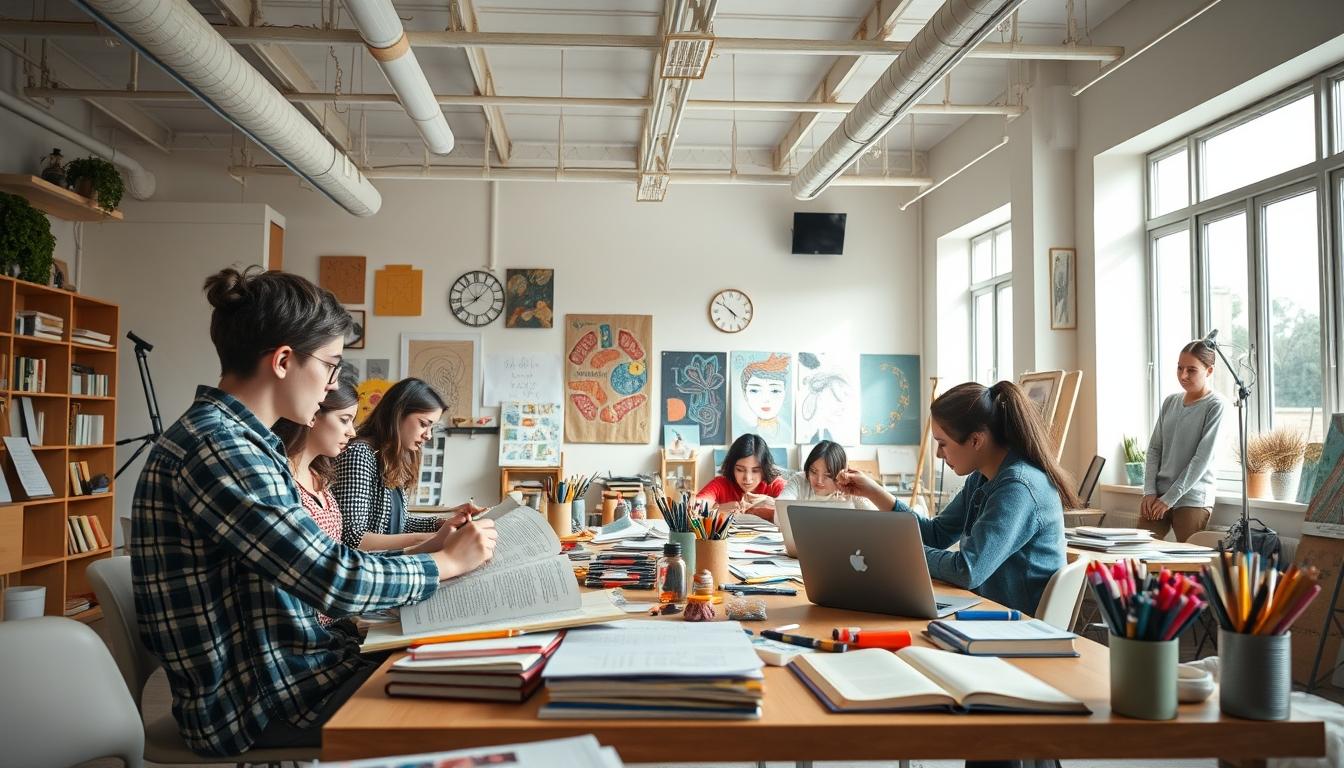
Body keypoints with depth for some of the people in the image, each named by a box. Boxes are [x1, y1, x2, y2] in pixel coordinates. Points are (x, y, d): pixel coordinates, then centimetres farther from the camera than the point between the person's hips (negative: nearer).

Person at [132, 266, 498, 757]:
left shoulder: (238, 439, 10)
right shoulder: (217, 446, -22)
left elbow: (310, 562, 12)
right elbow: (335, 581, -26)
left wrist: (430, 544, 8)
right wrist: (448, 562, -11)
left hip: (276, 666, 9)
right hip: (253, 702, -9)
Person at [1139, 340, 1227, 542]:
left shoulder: (1215, 406, -6)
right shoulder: (1170, 402, 12)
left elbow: (1202, 458, -11)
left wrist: (1169, 498, -12)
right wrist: (1150, 492, -1)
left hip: (1193, 499, -5)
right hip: (1158, 495, 5)